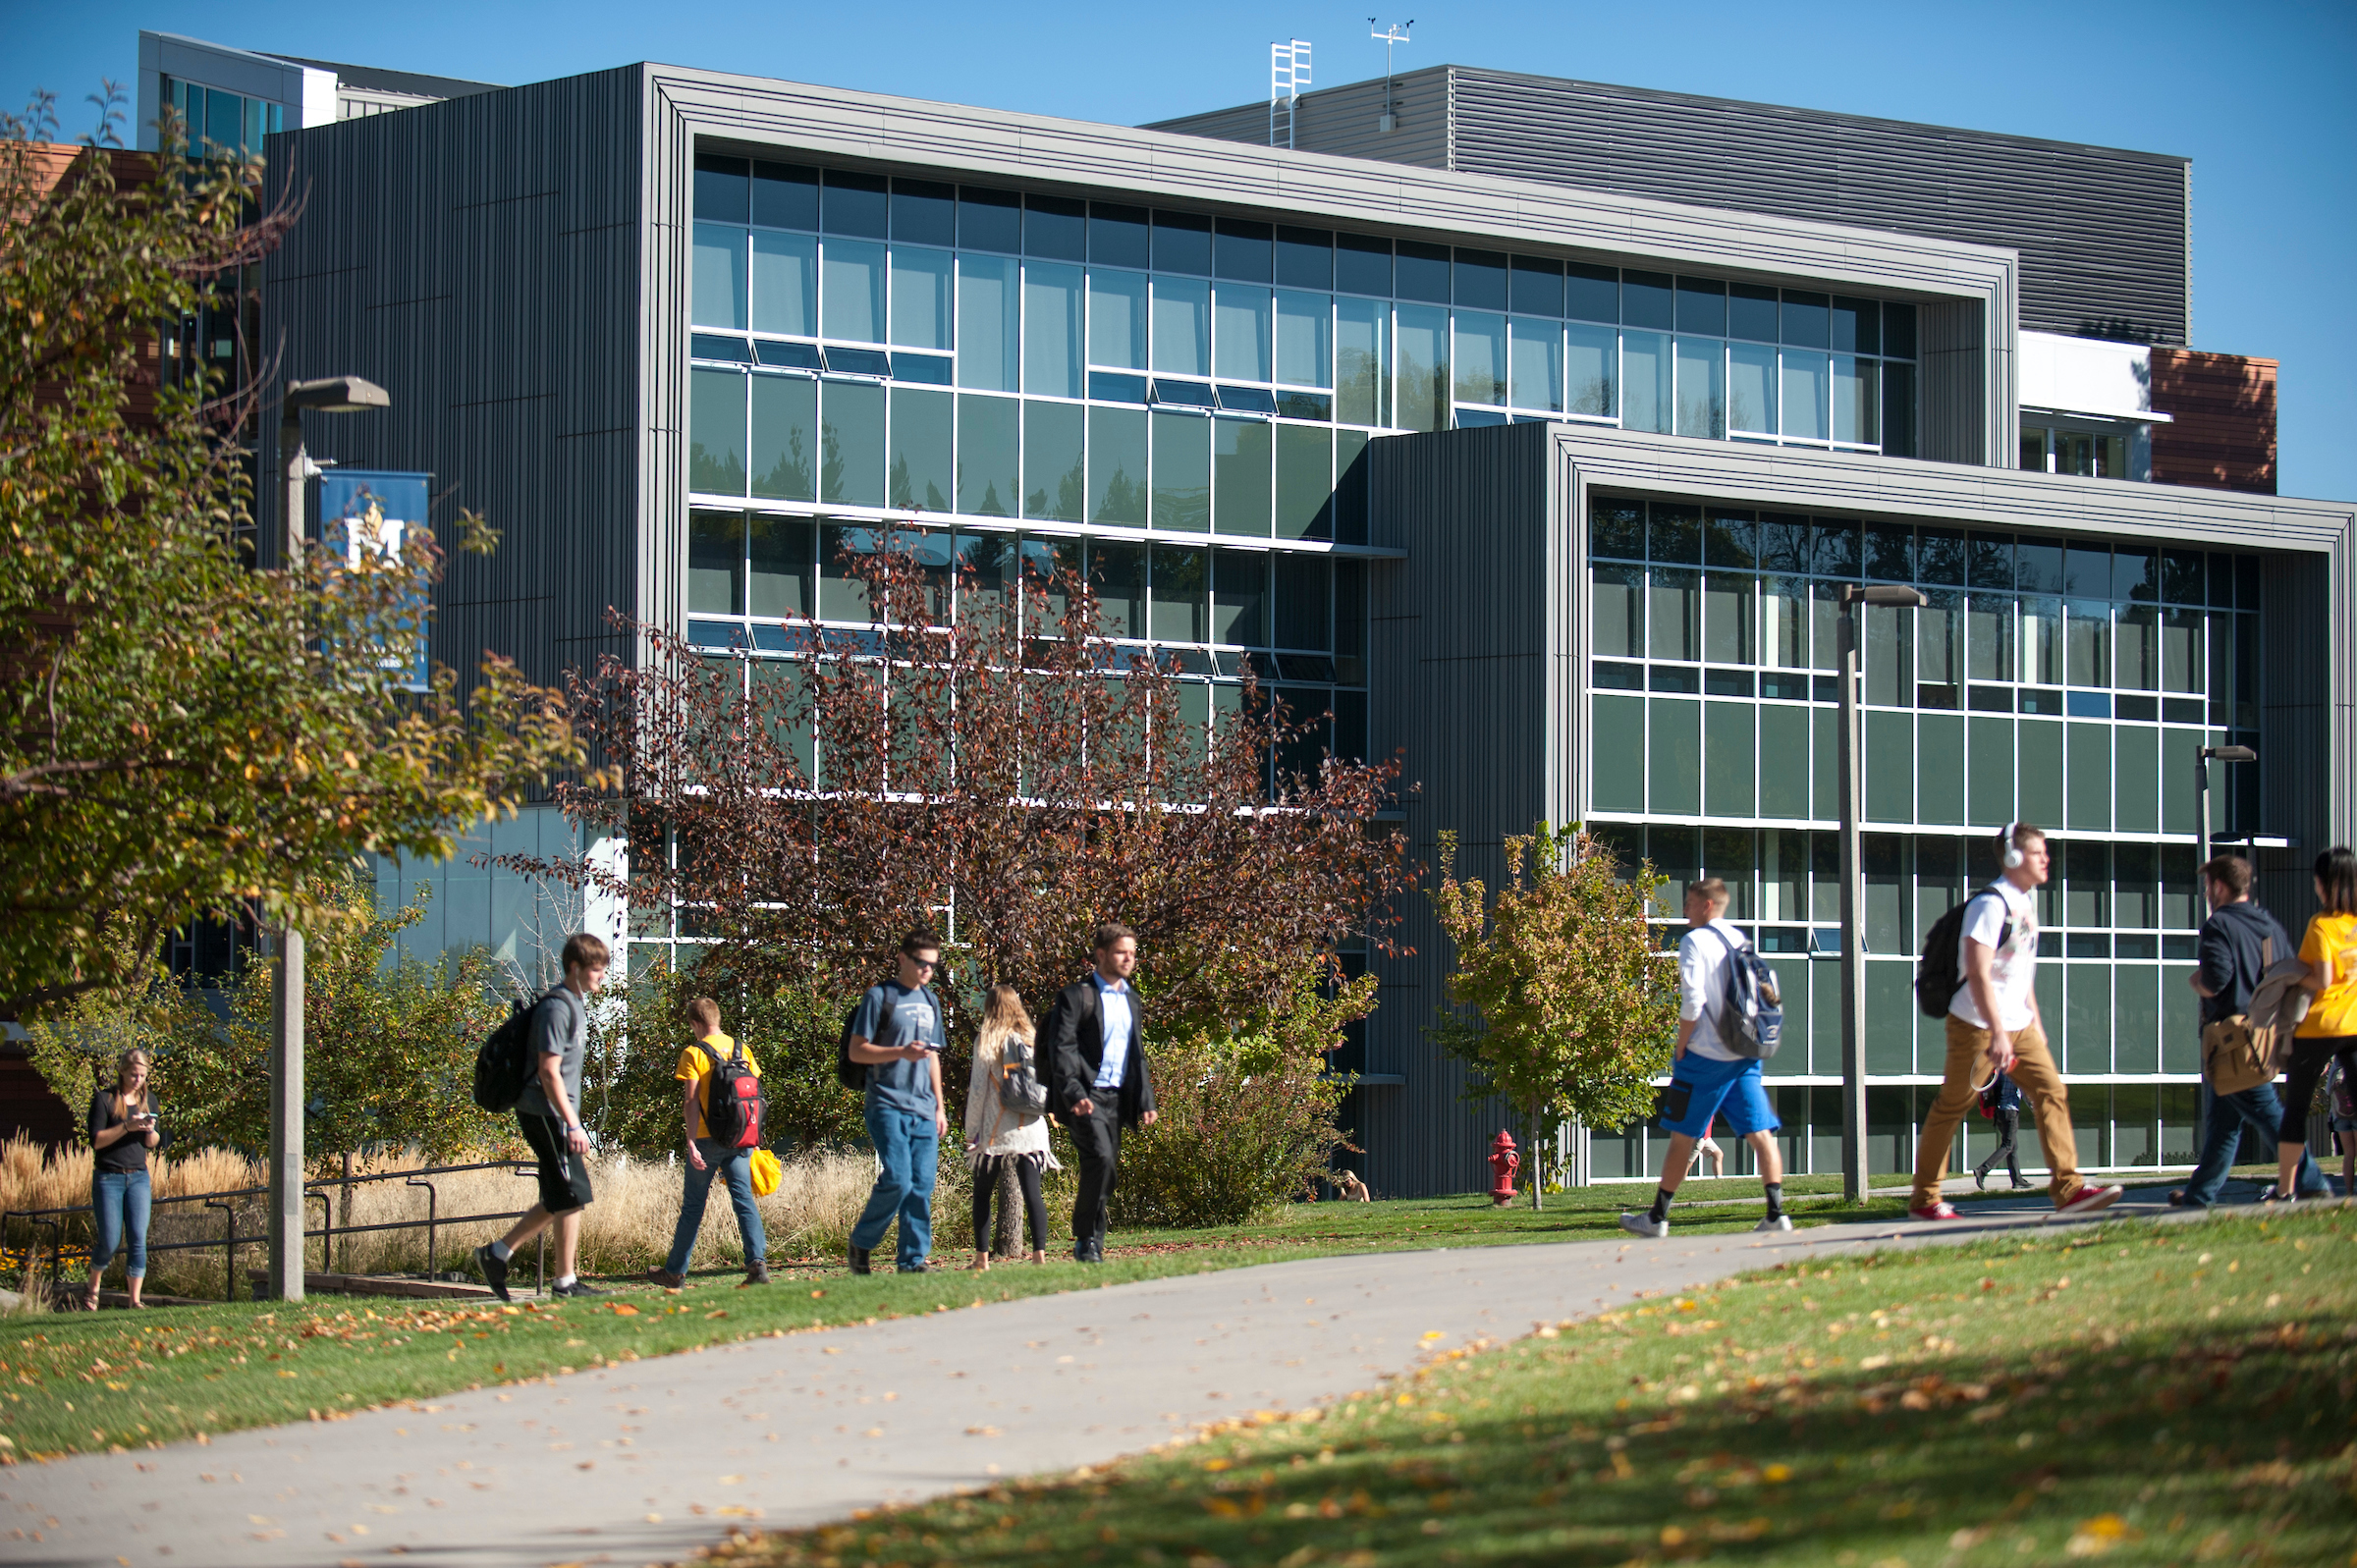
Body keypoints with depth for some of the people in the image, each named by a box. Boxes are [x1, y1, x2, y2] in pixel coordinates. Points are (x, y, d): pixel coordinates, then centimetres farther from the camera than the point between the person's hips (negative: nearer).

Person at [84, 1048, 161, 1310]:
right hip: (108, 1178, -4)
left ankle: (135, 1299, -5)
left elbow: (153, 1143, 12)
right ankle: (92, 1289, 23)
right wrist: (127, 1126, -22)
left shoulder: (148, 1099, 10)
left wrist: (150, 1130, -11)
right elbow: (96, 1140, -11)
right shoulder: (104, 1099, -5)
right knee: (109, 1241, -3)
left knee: (138, 1240, -6)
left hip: (138, 1177, 4)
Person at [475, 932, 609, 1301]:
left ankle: (496, 1253, 16)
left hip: (556, 1114, 10)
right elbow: (549, 1072, -20)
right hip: (546, 1113, -10)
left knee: (559, 1201, 11)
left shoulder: (576, 1004, 16)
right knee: (573, 1195, -8)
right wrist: (573, 1125, -23)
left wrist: (573, 1125, 23)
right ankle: (566, 1281, -3)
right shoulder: (557, 1008, -15)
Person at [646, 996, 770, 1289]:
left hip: (707, 1140, -3)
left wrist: (692, 1144, -13)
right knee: (744, 1200, 1)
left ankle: (675, 1272, 17)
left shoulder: (694, 1054, -7)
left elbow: (690, 1102, -12)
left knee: (693, 1206, 7)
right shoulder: (742, 1050, 6)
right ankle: (757, 1262, -16)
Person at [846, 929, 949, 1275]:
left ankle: (914, 1259, 6)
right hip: (888, 1106, -6)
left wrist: (939, 1107, 20)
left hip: (923, 1110, 6)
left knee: (922, 1186, 1)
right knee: (897, 1181, -15)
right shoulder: (880, 997, -1)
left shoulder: (930, 1001, 19)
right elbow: (857, 1052, -5)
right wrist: (901, 1052, -18)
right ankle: (860, 1242, 3)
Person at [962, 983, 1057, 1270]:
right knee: (1032, 1193, 0)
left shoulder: (987, 1042, -5)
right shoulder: (1033, 1039, 4)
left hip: (996, 1132, -3)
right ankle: (1039, 1253, -9)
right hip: (1032, 1130, 3)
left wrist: (970, 1132, 2)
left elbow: (978, 1090, -4)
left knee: (982, 1193, 8)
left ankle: (982, 1257, 4)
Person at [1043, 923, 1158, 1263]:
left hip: (1117, 1098, 7)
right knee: (1102, 1159, -22)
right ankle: (1087, 1241, -12)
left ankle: (1091, 1244, 14)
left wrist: (1146, 1101, 17)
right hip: (1086, 1095, -7)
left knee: (1105, 1171, 5)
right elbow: (1061, 1050, -10)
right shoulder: (1076, 996, -3)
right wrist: (1075, 1094, -22)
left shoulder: (1131, 999, 19)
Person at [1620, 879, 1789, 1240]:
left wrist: (1680, 1046, -7)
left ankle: (1657, 1218, 10)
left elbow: (1693, 1001, -17)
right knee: (1761, 1133, 0)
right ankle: (1776, 1213, -11)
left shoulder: (1695, 942, -8)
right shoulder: (1742, 942, 13)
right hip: (1747, 1056, 6)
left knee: (1682, 1136, 3)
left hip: (1706, 1057, -6)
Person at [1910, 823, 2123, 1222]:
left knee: (2052, 1092, -4)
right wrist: (1998, 1033, -26)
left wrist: (2034, 1019, 21)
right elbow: (1978, 974, -23)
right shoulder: (1991, 904, -17)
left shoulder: (2026, 900, 12)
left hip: (2018, 1025, 8)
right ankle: (1923, 1198, 10)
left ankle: (2068, 1188, -7)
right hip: (1977, 1025, -8)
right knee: (1951, 1107, 1)